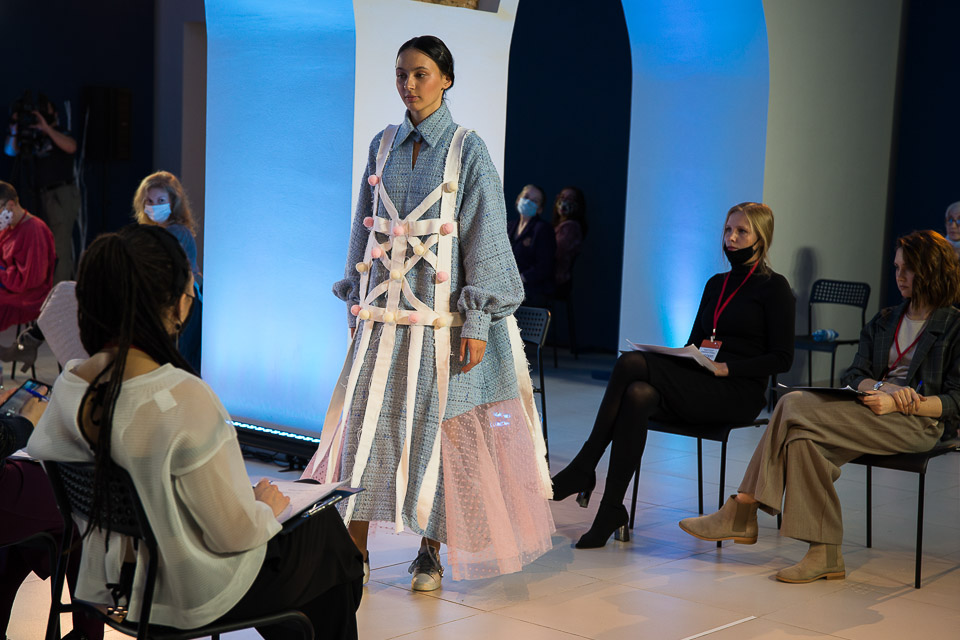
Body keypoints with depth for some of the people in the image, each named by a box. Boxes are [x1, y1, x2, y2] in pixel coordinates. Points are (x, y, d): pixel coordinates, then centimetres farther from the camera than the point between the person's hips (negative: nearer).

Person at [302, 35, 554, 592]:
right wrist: (356, 303, 12)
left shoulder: (467, 150, -3)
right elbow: (364, 228, 15)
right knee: (366, 422, -1)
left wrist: (477, 322, -11)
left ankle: (432, 551, 15)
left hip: (441, 313, -3)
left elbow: (485, 237, -5)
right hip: (384, 311, 4)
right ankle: (356, 552, 7)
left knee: (437, 427, 1)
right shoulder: (383, 146, 10)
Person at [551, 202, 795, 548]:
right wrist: (675, 359, -2)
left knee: (632, 363, -26)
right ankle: (611, 512, -32)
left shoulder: (774, 287, 1)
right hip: (696, 387, 6)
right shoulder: (716, 284, 21)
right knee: (639, 396, -30)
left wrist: (726, 368, -17)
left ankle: (583, 468, -22)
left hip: (739, 393, -6)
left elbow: (782, 358, -5)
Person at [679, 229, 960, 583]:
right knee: (803, 437, -28)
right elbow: (852, 375, 12)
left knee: (795, 407, -25)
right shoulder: (884, 321, 24)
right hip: (872, 408, 6)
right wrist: (882, 387, -11)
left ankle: (742, 512, -21)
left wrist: (894, 402, -17)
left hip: (918, 422, -6)